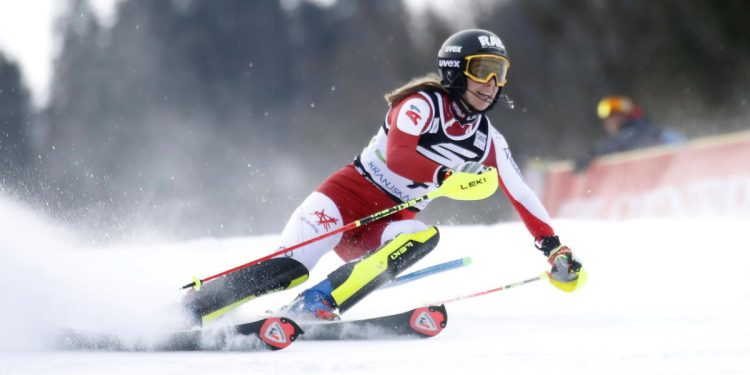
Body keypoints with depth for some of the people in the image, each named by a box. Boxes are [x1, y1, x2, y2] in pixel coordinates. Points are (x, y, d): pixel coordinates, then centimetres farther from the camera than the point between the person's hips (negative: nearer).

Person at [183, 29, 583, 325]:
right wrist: (448, 176, -39)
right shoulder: (423, 103, -11)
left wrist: (552, 245, 4)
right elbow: (397, 155, -27)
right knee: (290, 267, -24)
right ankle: (187, 309, -10)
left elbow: (520, 194, 11)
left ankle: (316, 304, -35)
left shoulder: (487, 140, 7)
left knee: (424, 237, -31)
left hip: (391, 224, 5)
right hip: (350, 194, -5)